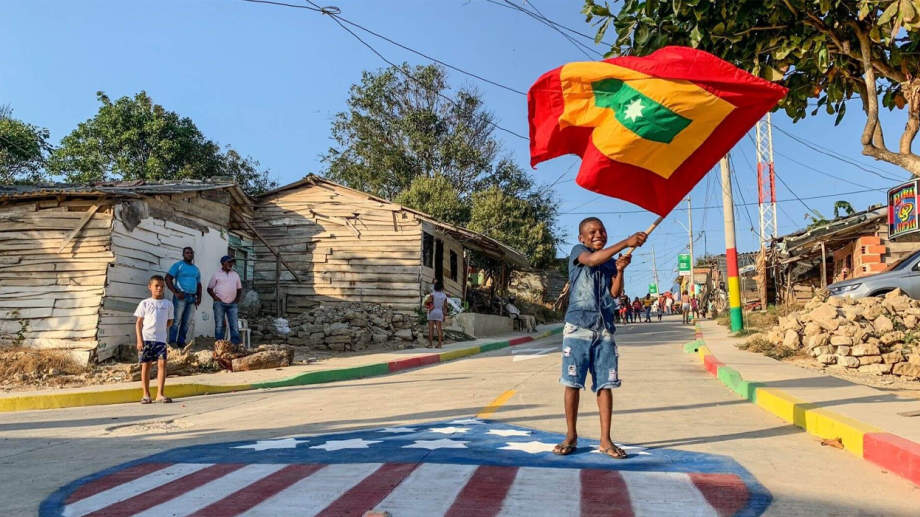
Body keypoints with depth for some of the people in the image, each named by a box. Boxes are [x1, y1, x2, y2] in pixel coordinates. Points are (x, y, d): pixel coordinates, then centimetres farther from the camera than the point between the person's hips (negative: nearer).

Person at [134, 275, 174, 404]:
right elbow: (138, 323, 1)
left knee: (162, 364, -8)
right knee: (146, 365, 4)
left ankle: (160, 394, -5)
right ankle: (146, 394, 13)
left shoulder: (168, 304, 8)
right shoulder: (145, 303, 3)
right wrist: (139, 339, -6)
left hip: (161, 339, 1)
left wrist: (160, 328, 3)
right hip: (146, 339, -1)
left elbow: (169, 321, 18)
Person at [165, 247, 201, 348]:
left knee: (187, 322, 6)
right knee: (176, 319, -8)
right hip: (181, 296, -6)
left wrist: (199, 297, 8)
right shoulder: (178, 265, 2)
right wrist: (175, 293, -13)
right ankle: (172, 341, -6)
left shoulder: (196, 269, 19)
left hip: (192, 298, 6)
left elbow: (199, 284, 23)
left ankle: (181, 342, 11)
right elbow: (168, 278, -6)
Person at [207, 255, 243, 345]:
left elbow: (239, 288, 19)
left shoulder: (235, 275, 14)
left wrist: (237, 299, 4)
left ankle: (236, 344, 1)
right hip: (219, 303, -3)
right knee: (219, 325, 0)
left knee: (235, 325, -1)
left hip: (232, 304, 3)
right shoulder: (216, 274, 3)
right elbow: (209, 288, 4)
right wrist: (215, 298, -10)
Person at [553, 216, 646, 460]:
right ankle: (571, 436, 11)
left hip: (605, 328, 4)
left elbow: (615, 293, 6)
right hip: (578, 327, -4)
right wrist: (626, 242, -29)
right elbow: (592, 260, -22)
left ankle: (605, 440, 7)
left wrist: (620, 270, -10)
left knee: (605, 384, 2)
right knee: (572, 382, -1)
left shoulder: (611, 262, 17)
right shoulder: (577, 251, 2)